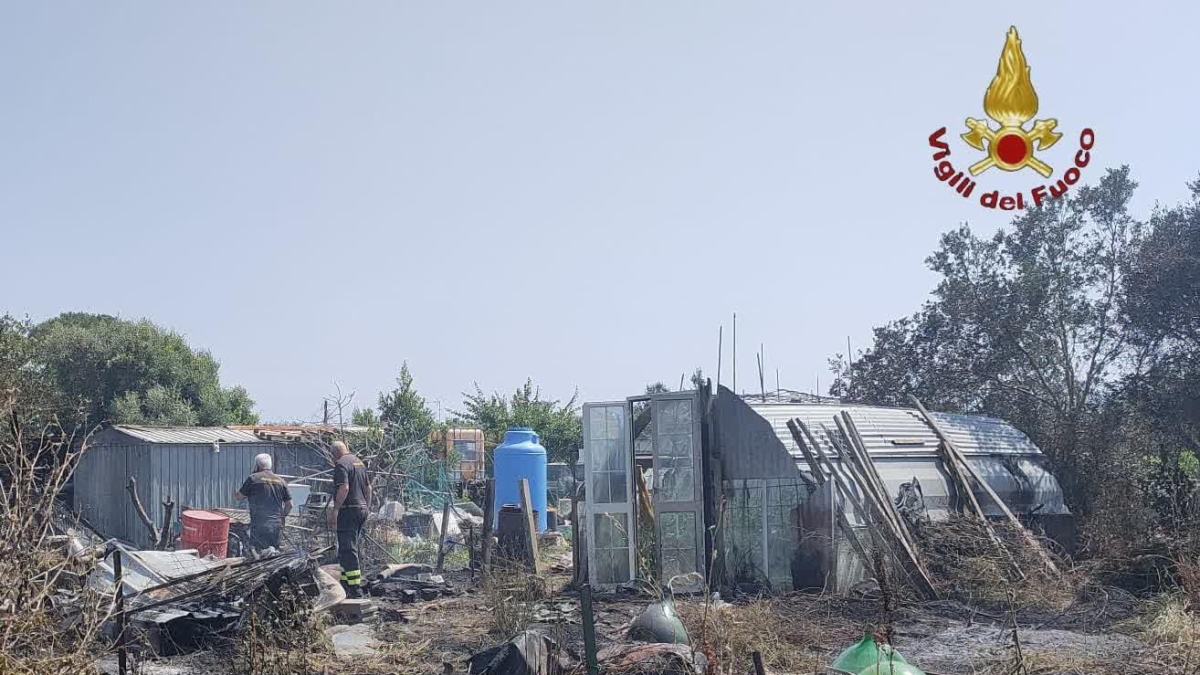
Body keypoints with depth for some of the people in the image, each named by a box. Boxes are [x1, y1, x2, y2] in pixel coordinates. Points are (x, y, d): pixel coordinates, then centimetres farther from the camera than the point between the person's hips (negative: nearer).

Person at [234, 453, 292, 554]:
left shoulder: (253, 478, -1)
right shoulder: (281, 481, 12)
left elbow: (238, 497, 5)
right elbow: (289, 504, 12)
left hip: (259, 526, -5)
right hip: (276, 526, 5)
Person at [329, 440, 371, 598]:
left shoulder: (341, 464, -11)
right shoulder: (359, 462, 17)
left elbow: (344, 488, -22)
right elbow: (368, 487, 20)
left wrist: (335, 510, -20)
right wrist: (367, 507, 24)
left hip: (349, 509, -9)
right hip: (361, 508, 9)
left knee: (348, 550, -9)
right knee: (349, 549, 18)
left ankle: (356, 590, -13)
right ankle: (345, 585, 25)